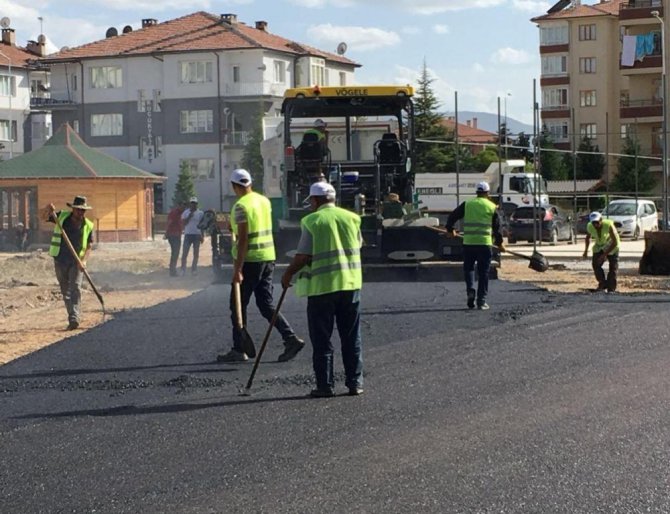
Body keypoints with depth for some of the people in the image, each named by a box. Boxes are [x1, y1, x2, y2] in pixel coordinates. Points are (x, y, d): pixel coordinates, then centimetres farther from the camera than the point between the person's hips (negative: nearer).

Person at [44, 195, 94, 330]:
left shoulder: (88, 226, 1)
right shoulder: (62, 217, 2)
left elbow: (89, 247, 1)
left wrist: (83, 260, -17)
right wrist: (49, 211, -18)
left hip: (76, 262, -2)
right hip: (60, 261, 2)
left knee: (75, 288, -17)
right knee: (65, 291, 8)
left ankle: (74, 319, -25)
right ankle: (74, 317, 20)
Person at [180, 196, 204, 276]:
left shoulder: (200, 213, 6)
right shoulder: (185, 213, 5)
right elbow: (184, 223, -3)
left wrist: (202, 236, 2)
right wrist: (189, 216, -15)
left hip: (197, 235, 1)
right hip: (188, 234, -1)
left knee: (196, 254, 4)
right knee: (184, 253, -5)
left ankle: (194, 269, 12)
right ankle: (183, 270, -1)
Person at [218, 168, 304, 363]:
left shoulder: (241, 206, -15)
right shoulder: (264, 201, 9)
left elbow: (243, 239, -20)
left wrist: (238, 269, -20)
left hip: (250, 261, -7)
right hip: (268, 258, 7)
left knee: (238, 306, 4)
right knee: (266, 304, 11)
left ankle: (238, 350, 9)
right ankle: (291, 338, -1)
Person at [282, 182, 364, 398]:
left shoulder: (311, 221, -8)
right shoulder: (352, 218, 5)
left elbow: (303, 256, -9)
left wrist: (288, 274, 5)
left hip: (321, 285, -4)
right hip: (350, 283, 4)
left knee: (322, 340, 5)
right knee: (352, 338, 10)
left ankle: (325, 385, 6)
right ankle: (355, 382, 12)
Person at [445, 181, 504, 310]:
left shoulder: (467, 204, 5)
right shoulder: (492, 207, 5)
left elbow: (452, 217, 7)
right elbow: (497, 227, 7)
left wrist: (450, 229, 25)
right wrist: (499, 243, 20)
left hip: (468, 243, 1)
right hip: (485, 243, -1)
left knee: (468, 268, 16)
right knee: (483, 273, 5)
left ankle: (470, 290, -8)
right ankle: (481, 301, 5)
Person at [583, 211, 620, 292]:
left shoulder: (609, 225, -35)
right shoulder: (590, 227, -20)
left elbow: (615, 242, -30)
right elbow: (588, 237, 5)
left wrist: (605, 254, -33)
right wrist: (586, 250, -1)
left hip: (611, 246, -4)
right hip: (599, 246, 4)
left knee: (613, 267, -5)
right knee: (595, 264, -8)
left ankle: (611, 288, 3)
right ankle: (603, 284, 6)